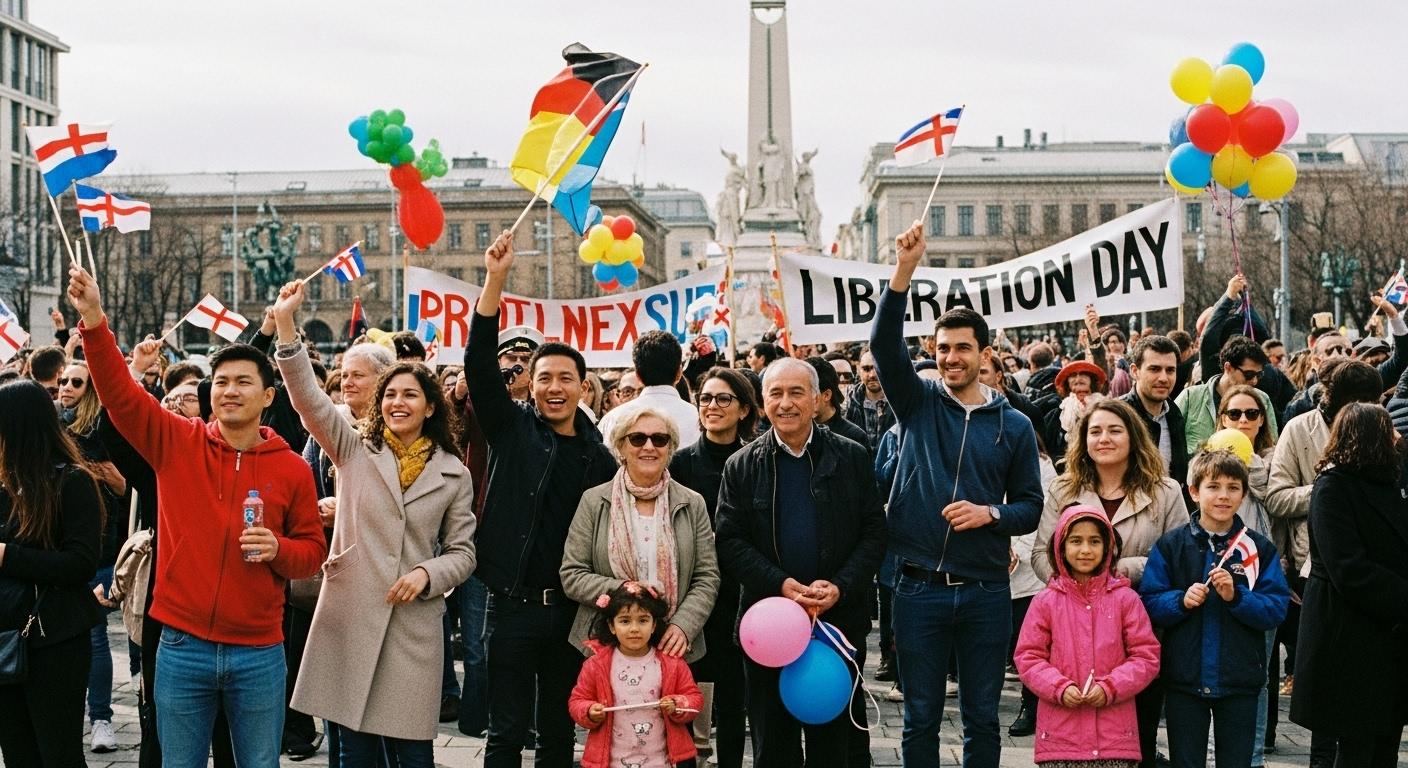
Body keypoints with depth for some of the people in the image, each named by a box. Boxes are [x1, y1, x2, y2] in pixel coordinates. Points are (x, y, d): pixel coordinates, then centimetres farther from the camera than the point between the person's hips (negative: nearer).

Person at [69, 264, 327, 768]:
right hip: (182, 648, 1)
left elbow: (313, 551, 6)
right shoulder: (176, 443, 1)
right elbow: (120, 394, -9)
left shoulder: (292, 469, 0)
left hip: (258, 654, 0)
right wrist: (94, 321, -22)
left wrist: (277, 549, -16)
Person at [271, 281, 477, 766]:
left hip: (413, 620, 0)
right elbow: (309, 399, -7)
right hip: (349, 612, 0)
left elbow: (462, 551, 10)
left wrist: (427, 574, -11)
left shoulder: (453, 473, 7)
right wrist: (286, 325, -18)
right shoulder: (355, 449, 6)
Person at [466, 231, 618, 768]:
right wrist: (495, 279, -22)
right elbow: (480, 363, -12)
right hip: (514, 603, -2)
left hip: (571, 608, 2)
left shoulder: (599, 457, 6)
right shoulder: (512, 430, 1)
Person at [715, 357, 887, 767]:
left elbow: (874, 532, 1)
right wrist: (780, 584, -15)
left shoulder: (852, 457, 4)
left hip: (840, 620, 0)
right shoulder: (742, 466, 3)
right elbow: (730, 542, -1)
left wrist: (841, 587, -13)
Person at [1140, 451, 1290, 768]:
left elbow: (1277, 609, -6)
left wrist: (1236, 596, -20)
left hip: (1239, 682, 0)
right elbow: (1149, 605, -4)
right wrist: (1181, 601, -21)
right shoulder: (1171, 545, -1)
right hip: (1184, 682, 0)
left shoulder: (1259, 548, 0)